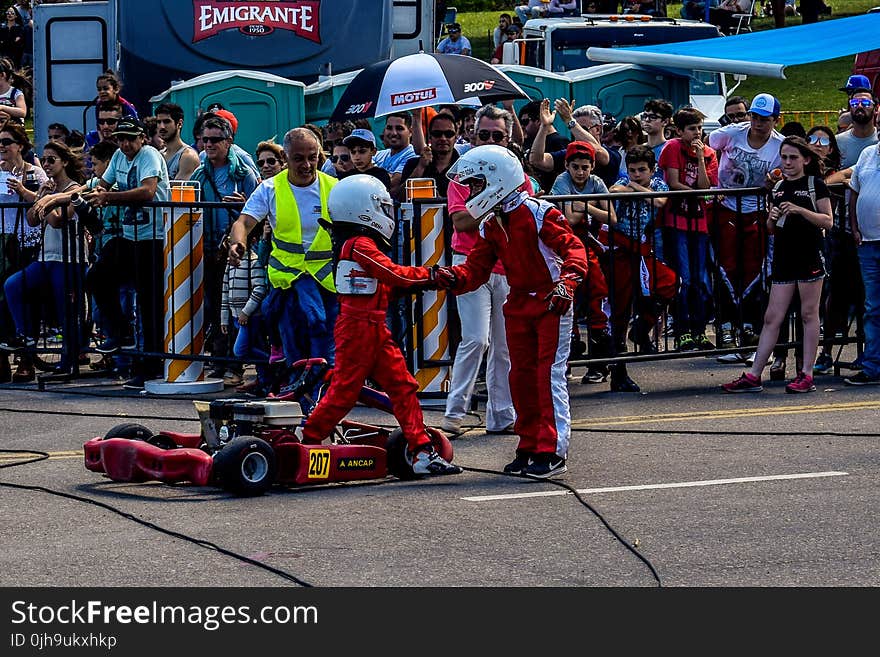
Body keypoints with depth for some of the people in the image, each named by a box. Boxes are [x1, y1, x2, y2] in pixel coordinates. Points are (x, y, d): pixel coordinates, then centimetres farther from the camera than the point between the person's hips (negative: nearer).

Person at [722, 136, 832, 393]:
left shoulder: (815, 185, 0)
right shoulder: (778, 187, 15)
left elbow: (827, 220, -7)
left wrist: (800, 210, -19)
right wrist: (773, 218, -2)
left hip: (810, 255, -5)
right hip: (784, 256, 5)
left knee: (809, 314, -1)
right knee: (772, 318, 4)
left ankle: (807, 374, 4)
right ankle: (753, 376, 2)